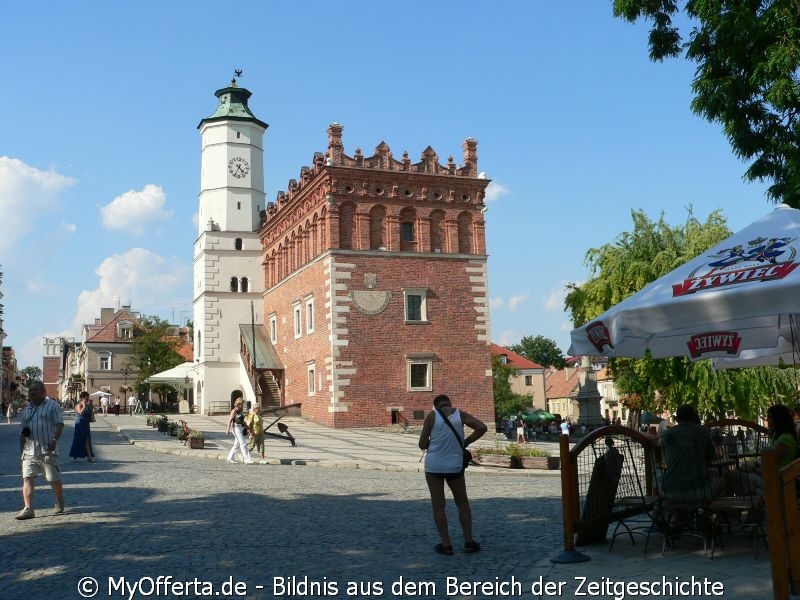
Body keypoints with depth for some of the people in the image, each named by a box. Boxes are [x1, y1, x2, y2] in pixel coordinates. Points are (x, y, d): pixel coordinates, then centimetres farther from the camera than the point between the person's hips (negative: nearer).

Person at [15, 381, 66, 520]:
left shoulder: (52, 406, -1)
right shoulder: (27, 409, 17)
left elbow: (60, 424, -7)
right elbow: (23, 430, 24)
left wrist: (54, 439, -21)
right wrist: (21, 446, 13)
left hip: (47, 450, -5)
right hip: (29, 451, 5)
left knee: (54, 479, 4)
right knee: (27, 478, -9)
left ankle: (60, 503, 27)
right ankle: (28, 509, -13)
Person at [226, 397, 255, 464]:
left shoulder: (241, 411, 16)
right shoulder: (234, 411, -8)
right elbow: (230, 420, -12)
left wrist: (247, 428, 23)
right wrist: (228, 429, -18)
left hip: (241, 428, 9)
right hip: (236, 428, -9)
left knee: (237, 444, 13)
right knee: (243, 444, -12)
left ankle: (230, 458, 22)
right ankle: (247, 459, -14)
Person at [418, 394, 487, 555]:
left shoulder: (432, 415, -4)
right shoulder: (460, 414, 1)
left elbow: (422, 444, -4)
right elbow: (482, 428, -7)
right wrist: (465, 442, 4)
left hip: (434, 465, -2)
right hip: (455, 466, 2)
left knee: (438, 506, 7)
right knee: (463, 503, 17)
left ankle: (446, 545, 6)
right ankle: (468, 542, 14)